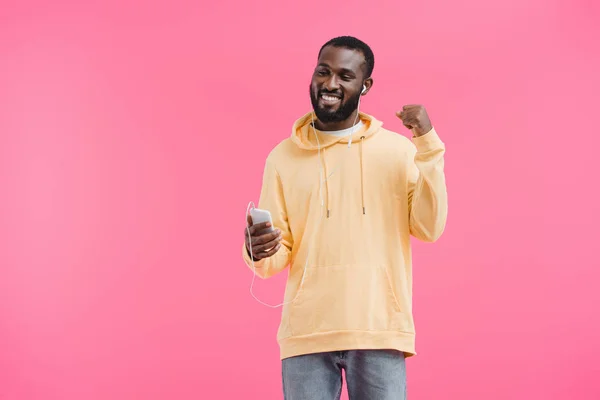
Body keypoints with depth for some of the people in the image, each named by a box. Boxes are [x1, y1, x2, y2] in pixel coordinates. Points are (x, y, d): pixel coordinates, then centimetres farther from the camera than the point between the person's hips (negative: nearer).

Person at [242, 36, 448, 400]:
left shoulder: (398, 149, 6)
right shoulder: (284, 156, 7)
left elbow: (429, 228, -6)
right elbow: (277, 259, 8)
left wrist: (428, 145, -11)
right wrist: (259, 253, -15)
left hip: (380, 331, -1)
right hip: (307, 333, 1)